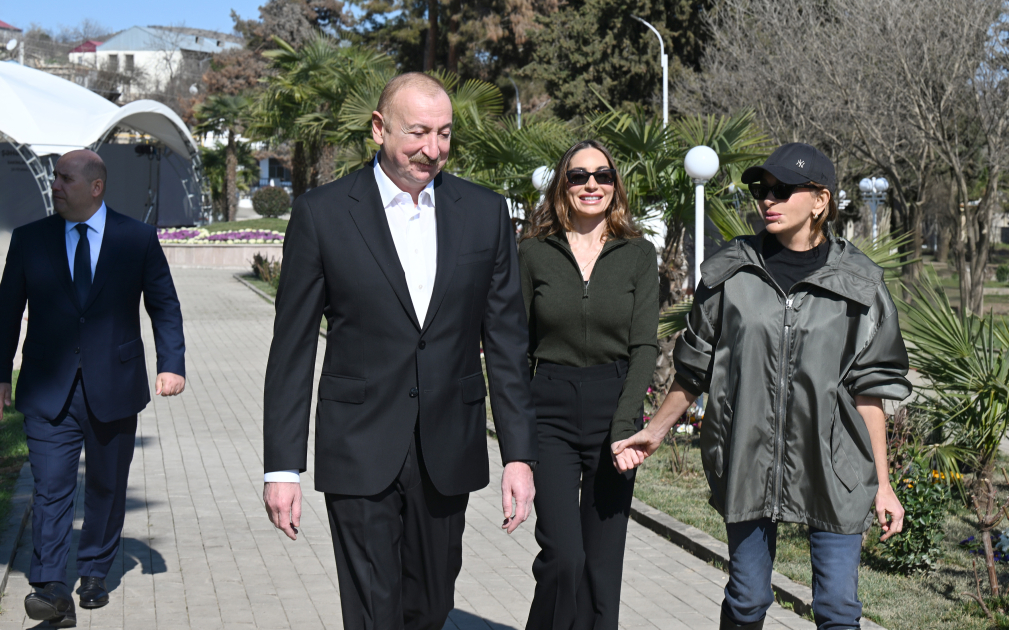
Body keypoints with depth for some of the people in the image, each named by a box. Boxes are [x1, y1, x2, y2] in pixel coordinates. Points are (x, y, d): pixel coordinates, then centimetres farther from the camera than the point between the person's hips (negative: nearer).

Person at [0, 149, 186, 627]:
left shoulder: (138, 239, 1)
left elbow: (164, 306, 5)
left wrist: (171, 364, -6)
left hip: (114, 387, 0)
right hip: (49, 391, 0)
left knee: (107, 486, 11)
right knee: (51, 489, -9)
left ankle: (94, 574, 27)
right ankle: (50, 588, -11)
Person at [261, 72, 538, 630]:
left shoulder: (485, 213, 3)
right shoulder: (321, 214, -4)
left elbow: (506, 342, 5)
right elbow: (292, 349, -2)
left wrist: (519, 453, 0)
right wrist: (281, 467, -5)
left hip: (447, 455, 3)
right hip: (360, 453, -3)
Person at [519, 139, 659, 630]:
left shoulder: (638, 255, 4)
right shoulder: (535, 253, 4)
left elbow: (645, 346, -2)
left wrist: (625, 424, -14)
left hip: (615, 409, 1)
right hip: (551, 411, -1)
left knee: (603, 561, 5)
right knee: (564, 557, -13)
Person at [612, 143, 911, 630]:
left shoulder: (858, 284, 0)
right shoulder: (731, 273, 2)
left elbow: (868, 391, 1)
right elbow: (694, 368, 12)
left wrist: (882, 482, 0)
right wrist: (654, 432, 12)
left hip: (832, 464, -1)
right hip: (748, 460, 1)